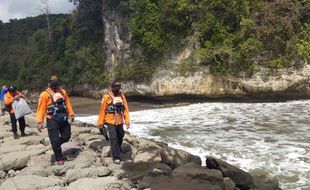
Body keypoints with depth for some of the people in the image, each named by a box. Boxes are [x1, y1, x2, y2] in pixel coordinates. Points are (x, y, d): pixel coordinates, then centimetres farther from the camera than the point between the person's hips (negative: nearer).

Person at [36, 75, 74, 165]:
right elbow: (41, 109, -11)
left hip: (63, 119, 5)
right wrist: (40, 122, -17)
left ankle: (56, 144, 39)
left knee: (66, 136, 11)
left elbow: (68, 103, 12)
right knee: (55, 140, 0)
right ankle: (59, 159, 14)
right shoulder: (45, 94, -8)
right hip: (52, 120, -5)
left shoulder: (62, 92, 8)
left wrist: (71, 114, 5)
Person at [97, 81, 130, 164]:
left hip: (119, 121, 5)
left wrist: (127, 121, -3)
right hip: (110, 121, -5)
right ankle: (116, 157, -1)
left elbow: (125, 108, 1)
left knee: (120, 136, 20)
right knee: (114, 138, -10)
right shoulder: (106, 97, -12)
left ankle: (117, 149, 48)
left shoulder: (121, 96, 1)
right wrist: (100, 123, -3)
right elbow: (102, 110, -7)